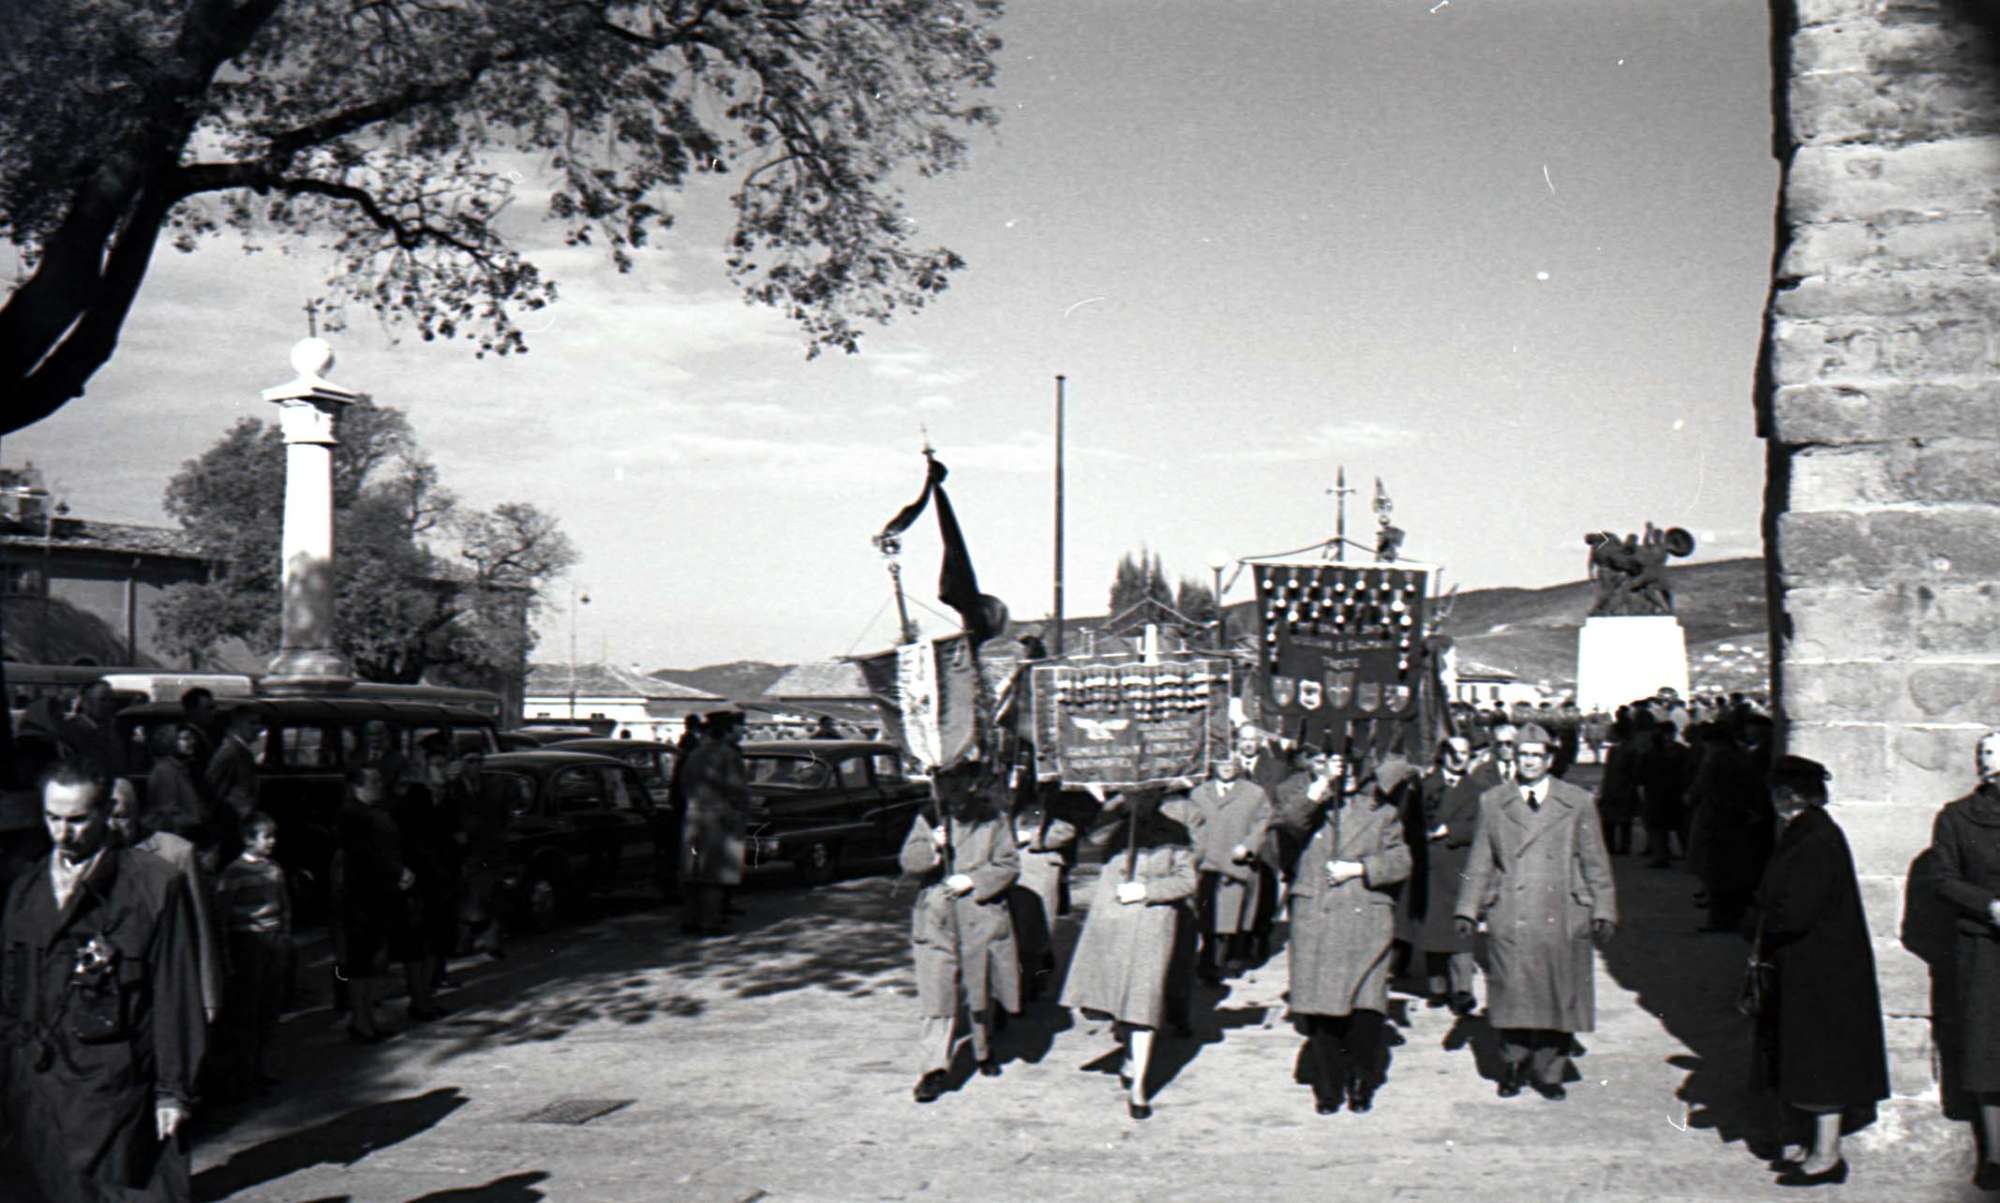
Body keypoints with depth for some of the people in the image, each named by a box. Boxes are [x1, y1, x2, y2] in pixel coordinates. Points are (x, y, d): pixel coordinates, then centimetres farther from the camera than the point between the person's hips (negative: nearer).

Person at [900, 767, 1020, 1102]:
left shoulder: (994, 821, 3)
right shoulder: (928, 820, 7)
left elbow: (1009, 865, -1)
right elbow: (908, 861, 1)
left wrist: (973, 880, -13)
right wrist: (932, 848, -18)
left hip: (980, 920, 0)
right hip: (936, 920, 0)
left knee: (981, 990, 14)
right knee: (937, 993, -7)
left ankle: (984, 1052, 36)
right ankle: (934, 1066, -7)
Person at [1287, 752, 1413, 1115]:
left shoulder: (1383, 814, 11)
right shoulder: (1315, 807, 11)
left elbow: (1401, 862, 4)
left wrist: (1358, 868, -7)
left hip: (1364, 921, -1)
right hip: (1314, 920, 1)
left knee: (1365, 1009, -8)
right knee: (1319, 1009, 0)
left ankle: (1361, 1085, 10)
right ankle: (1328, 1089, 12)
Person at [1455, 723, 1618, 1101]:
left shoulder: (1577, 803, 9)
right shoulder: (1492, 802, 10)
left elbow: (1595, 864, 10)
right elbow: (1480, 863, 11)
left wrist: (1603, 912, 3)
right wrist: (1467, 910, 5)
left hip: (1561, 919, 0)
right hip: (1509, 919, 0)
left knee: (1556, 996, 3)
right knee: (1512, 995, -1)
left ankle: (1548, 1072, 17)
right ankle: (1512, 1066, 16)